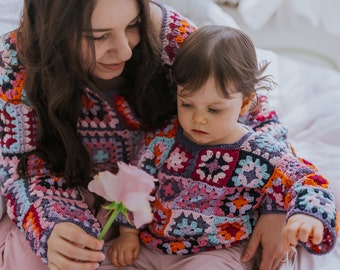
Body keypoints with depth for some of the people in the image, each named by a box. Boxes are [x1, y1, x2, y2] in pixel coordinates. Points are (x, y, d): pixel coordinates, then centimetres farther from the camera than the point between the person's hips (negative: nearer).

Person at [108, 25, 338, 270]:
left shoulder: (263, 156, -12)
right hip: (148, 246, 4)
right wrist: (128, 231, 8)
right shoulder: (161, 140, -1)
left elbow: (306, 181, -14)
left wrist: (308, 216, -36)